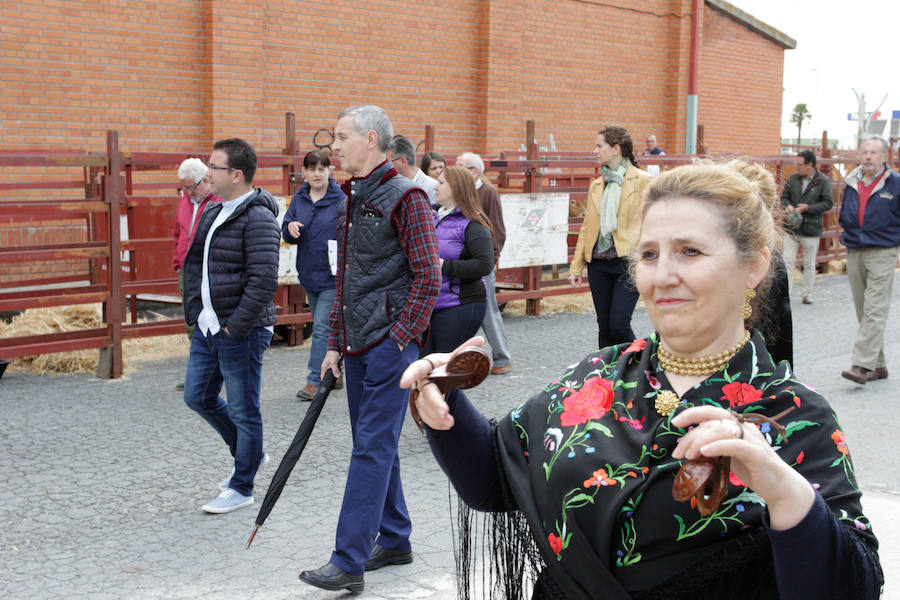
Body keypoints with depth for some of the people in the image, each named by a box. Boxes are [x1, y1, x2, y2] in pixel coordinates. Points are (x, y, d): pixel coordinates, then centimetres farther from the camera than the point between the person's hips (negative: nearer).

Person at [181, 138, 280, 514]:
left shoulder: (258, 219, -18)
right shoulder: (213, 213, 12)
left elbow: (264, 281, -25)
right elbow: (194, 264, 20)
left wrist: (236, 326, -20)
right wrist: (196, 311, 9)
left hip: (240, 333, -10)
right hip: (207, 328, 10)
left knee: (243, 410, 3)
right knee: (198, 397, 18)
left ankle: (241, 488, 17)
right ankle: (250, 455, 36)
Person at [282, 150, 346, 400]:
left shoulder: (341, 199, -8)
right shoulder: (299, 199, 7)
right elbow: (288, 235, 9)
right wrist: (290, 227, -13)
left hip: (332, 276, -6)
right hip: (309, 274, 6)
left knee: (322, 328, -9)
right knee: (322, 327, 16)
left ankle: (315, 380, -4)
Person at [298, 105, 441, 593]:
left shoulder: (405, 197, -11)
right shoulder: (350, 200, 15)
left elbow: (427, 277, -14)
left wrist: (399, 340, -16)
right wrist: (336, 344, 16)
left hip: (391, 343, -9)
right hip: (358, 345, 9)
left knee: (372, 448, -6)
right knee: (374, 444, 15)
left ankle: (348, 562, -4)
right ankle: (394, 540, 28)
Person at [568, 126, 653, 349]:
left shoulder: (643, 181, -1)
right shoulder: (596, 185, 16)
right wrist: (576, 266, 12)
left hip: (628, 262, -5)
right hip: (598, 264, 6)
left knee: (618, 324, -13)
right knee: (604, 327, 8)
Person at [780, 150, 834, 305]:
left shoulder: (823, 181, -6)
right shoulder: (793, 178, 4)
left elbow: (828, 203, -8)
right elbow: (784, 196, 11)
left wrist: (808, 208, -19)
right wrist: (787, 206, -11)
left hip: (811, 229, -3)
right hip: (791, 228, 3)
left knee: (809, 264, 9)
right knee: (787, 261, -2)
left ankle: (808, 294, 19)